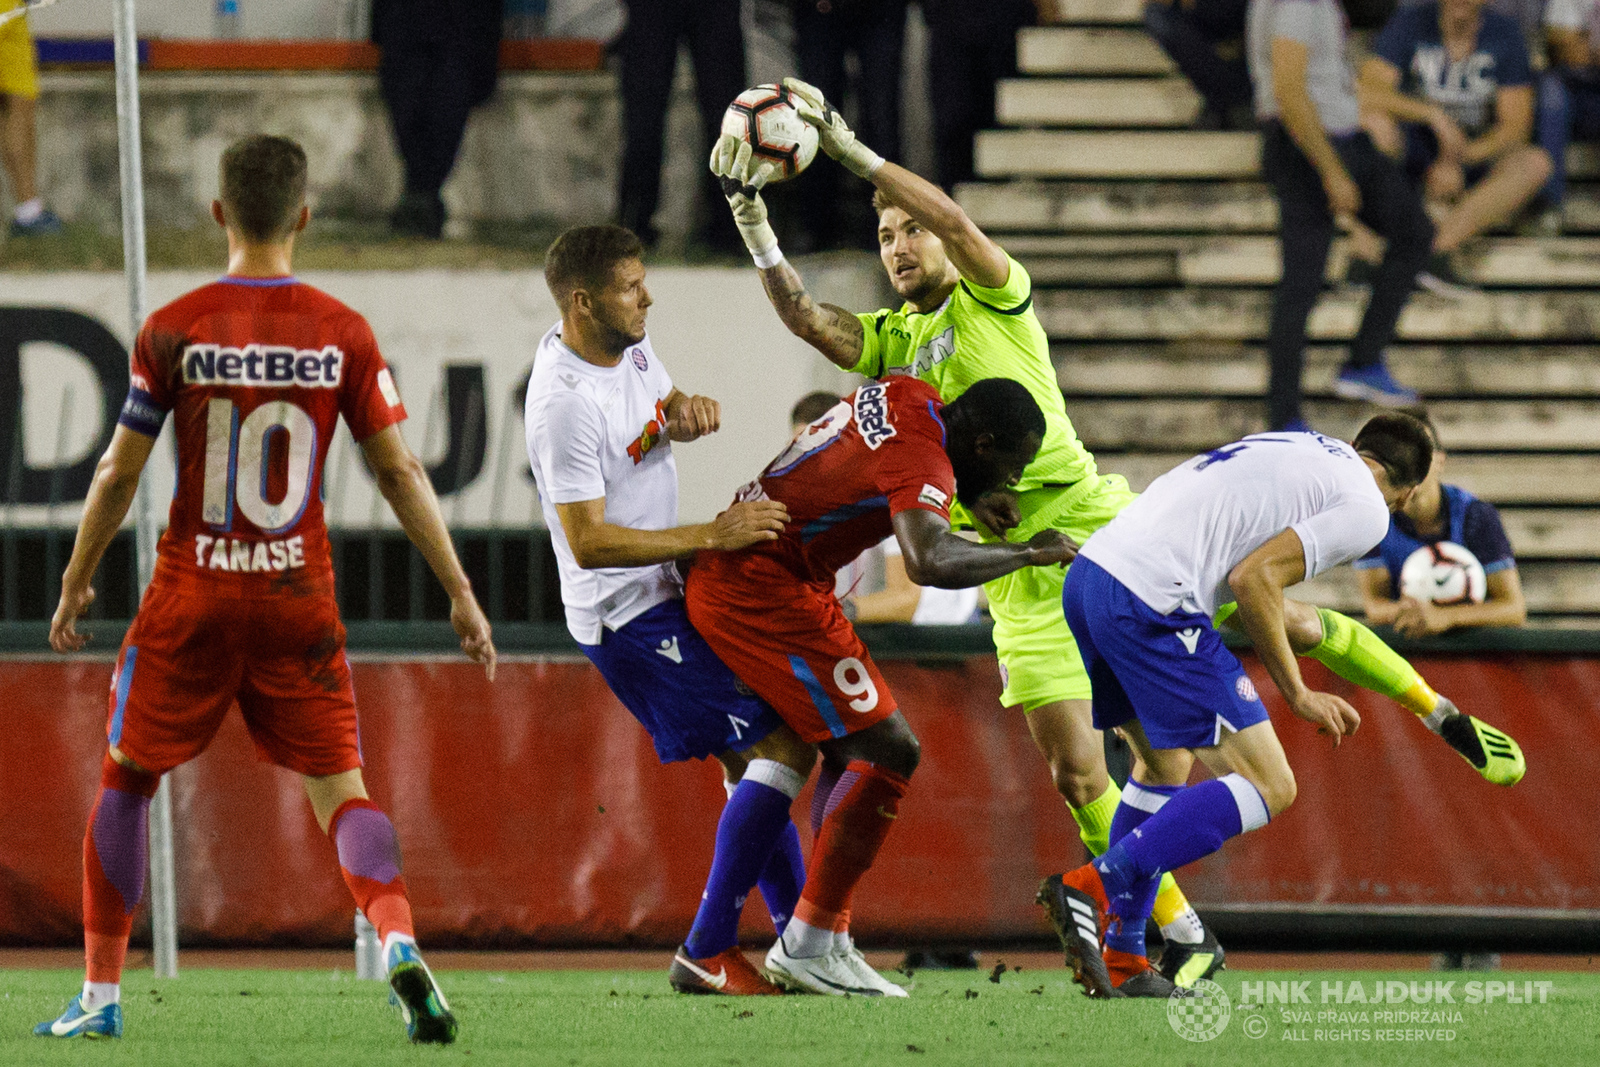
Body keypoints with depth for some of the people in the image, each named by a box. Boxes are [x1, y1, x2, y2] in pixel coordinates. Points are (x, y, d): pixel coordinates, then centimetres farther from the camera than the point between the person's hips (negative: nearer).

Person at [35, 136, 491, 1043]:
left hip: (192, 594, -1)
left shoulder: (173, 331, -6)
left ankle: (102, 994, 16)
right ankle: (399, 940, -22)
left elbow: (120, 473, -1)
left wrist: (77, 583, 13)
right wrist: (460, 591, 6)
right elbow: (398, 470, -1)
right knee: (340, 789, 5)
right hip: (299, 595, 1)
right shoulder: (343, 334, -3)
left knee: (127, 778, 15)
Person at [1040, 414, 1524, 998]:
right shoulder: (1365, 510, 1)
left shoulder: (1296, 445, 25)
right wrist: (1297, 694, -2)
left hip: (1087, 574, 9)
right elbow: (1252, 578, -10)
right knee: (1267, 790, -4)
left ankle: (1122, 960, 21)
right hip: (1152, 602, -9)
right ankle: (1095, 887, -14)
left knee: (1166, 766, 26)